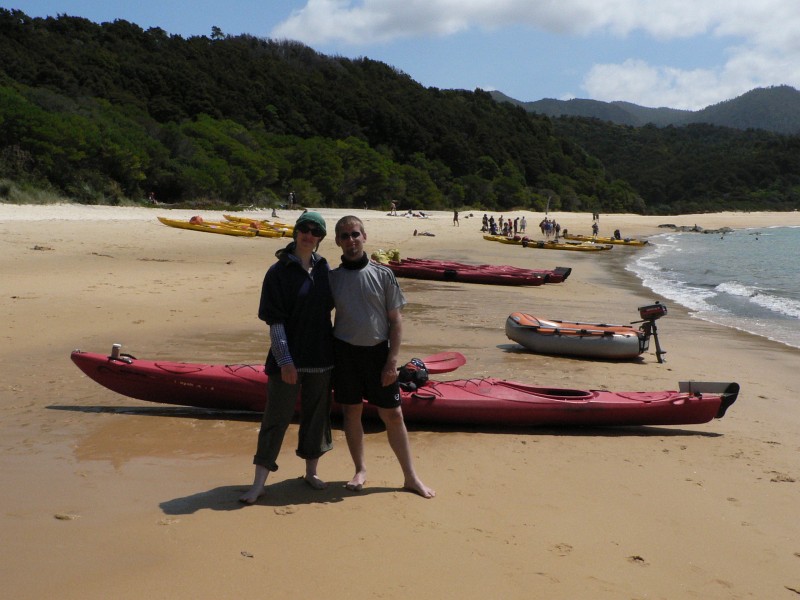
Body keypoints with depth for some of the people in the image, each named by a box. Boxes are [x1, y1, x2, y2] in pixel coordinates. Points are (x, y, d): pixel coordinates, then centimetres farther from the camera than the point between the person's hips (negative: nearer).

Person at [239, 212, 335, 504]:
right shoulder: (279, 272, -9)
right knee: (277, 417, -2)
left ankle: (311, 472, 28)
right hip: (288, 358, -5)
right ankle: (259, 482, 5)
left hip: (321, 356, 5)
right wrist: (285, 360, -17)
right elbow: (274, 320, -11)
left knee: (317, 413, 13)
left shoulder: (324, 268, 6)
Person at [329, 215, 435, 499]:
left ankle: (410, 476, 14)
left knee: (393, 415, 3)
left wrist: (392, 361, -8)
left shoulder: (383, 274, -3)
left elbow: (396, 320, -1)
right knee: (351, 412, 10)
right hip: (344, 352, 1)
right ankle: (360, 470, 28)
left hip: (378, 352, -1)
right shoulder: (331, 278, 2)